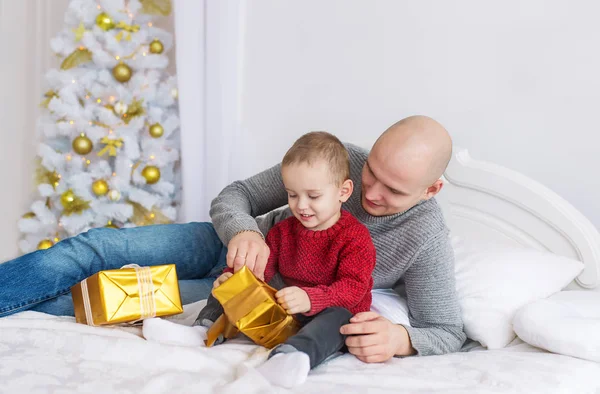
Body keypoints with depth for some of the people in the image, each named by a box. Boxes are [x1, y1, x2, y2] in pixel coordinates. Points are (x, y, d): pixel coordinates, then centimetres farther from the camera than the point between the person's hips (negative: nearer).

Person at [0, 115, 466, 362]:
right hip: (243, 247, 3)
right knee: (95, 248, -11)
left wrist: (401, 339, -41)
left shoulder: (426, 240, -25)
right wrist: (244, 230, -36)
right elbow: (233, 196, -12)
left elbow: (449, 333, -18)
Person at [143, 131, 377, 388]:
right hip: (281, 310, 6)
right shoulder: (283, 230, 6)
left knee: (337, 317, -41)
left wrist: (310, 299, -42)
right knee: (230, 284, 3)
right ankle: (206, 330, -19)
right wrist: (232, 277, -18)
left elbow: (353, 287, -25)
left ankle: (290, 357, -68)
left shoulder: (355, 238, -14)